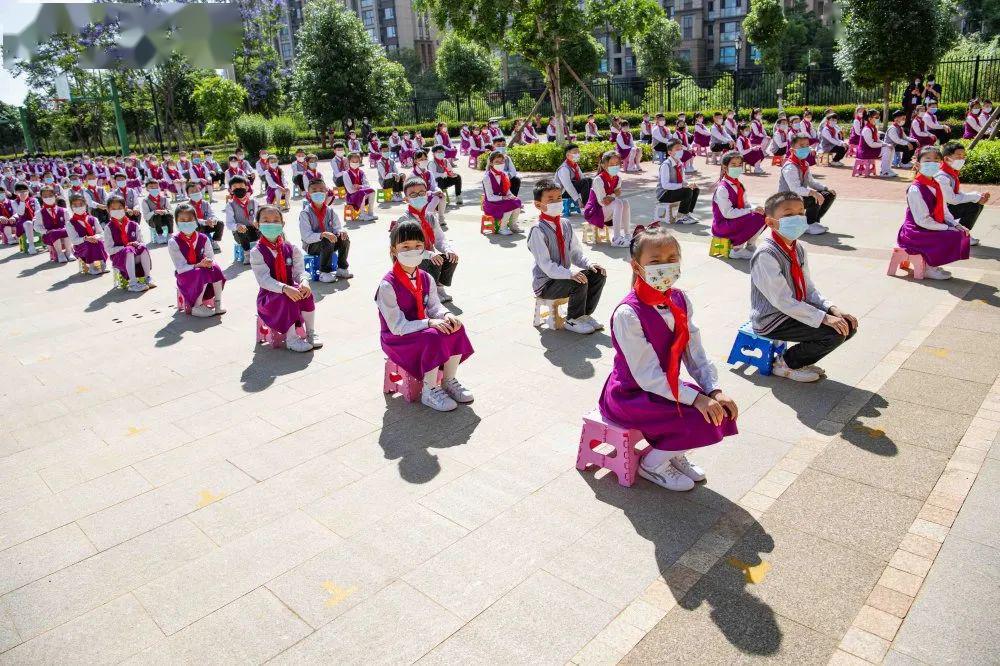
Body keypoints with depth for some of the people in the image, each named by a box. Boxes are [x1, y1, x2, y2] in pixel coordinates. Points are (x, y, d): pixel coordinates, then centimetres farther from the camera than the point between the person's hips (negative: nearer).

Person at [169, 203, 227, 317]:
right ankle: (197, 307, -20)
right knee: (202, 274, -32)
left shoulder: (203, 238, -4)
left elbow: (211, 257, -3)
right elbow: (180, 268, -18)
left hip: (201, 270, 4)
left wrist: (209, 262, -28)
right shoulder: (173, 242, -14)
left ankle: (218, 303, -16)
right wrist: (199, 265, -32)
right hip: (185, 276, -4)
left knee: (215, 269, -25)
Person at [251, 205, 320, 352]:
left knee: (306, 292, -26)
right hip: (268, 295, -4)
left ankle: (311, 332, -9)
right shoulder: (256, 252, -10)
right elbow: (264, 279, -22)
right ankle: (291, 339, -20)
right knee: (287, 299, -34)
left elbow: (299, 271, -7)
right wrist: (285, 288, -39)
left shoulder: (291, 248, 3)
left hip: (290, 288, 4)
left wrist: (304, 282, -33)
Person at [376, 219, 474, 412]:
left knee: (456, 329, -14)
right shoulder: (388, 285, -20)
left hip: (421, 329, 7)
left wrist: (446, 315, -20)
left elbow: (435, 306, 5)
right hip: (396, 339, -7)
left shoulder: (426, 279, 2)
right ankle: (429, 391, -13)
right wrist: (429, 323, -31)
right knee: (434, 338, -31)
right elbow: (397, 326, -22)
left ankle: (449, 381, 3)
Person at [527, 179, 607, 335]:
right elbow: (546, 265, -25)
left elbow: (575, 253, 11)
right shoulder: (538, 231, -18)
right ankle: (573, 321, -6)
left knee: (599, 274, -3)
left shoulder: (565, 225, 6)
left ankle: (585, 314, 9)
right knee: (580, 283, -28)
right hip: (545, 283, -8)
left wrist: (589, 264, -9)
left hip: (563, 275, 8)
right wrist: (570, 273, -35)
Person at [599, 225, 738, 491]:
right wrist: (696, 398, -27)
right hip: (630, 395, -7)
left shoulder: (680, 301, -1)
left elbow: (695, 354, -1)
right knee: (700, 419, -21)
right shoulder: (628, 314, -25)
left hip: (666, 386, 7)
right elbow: (647, 375, -25)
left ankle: (674, 455, 15)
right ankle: (652, 464, 4)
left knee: (721, 408, -9)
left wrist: (714, 390, -16)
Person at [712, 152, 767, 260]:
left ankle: (750, 245, 7)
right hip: (722, 225, -8)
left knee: (763, 215, -5)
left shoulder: (739, 186, 10)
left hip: (736, 219, 8)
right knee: (756, 218, -25)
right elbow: (727, 213, -23)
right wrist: (751, 210, -24)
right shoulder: (722, 188, -18)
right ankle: (736, 250, -13)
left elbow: (745, 204, 11)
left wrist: (756, 208, -12)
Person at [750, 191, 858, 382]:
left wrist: (832, 309, -8)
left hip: (796, 309, 9)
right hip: (771, 321, -9)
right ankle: (786, 364, 3)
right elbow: (782, 301, -25)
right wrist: (824, 318, -25)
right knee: (834, 333, -18)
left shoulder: (798, 248, 6)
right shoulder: (766, 254, -23)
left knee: (848, 325, 2)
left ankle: (801, 360, 16)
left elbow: (808, 288, 9)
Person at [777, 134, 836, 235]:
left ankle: (814, 221, 12)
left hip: (800, 196, 10)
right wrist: (813, 192, -47)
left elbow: (811, 181, 18)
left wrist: (826, 189, 4)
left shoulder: (804, 164, 8)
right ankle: (809, 226, -13)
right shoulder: (789, 167, -23)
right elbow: (795, 189, -34)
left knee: (829, 195, 6)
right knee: (816, 199, -32)